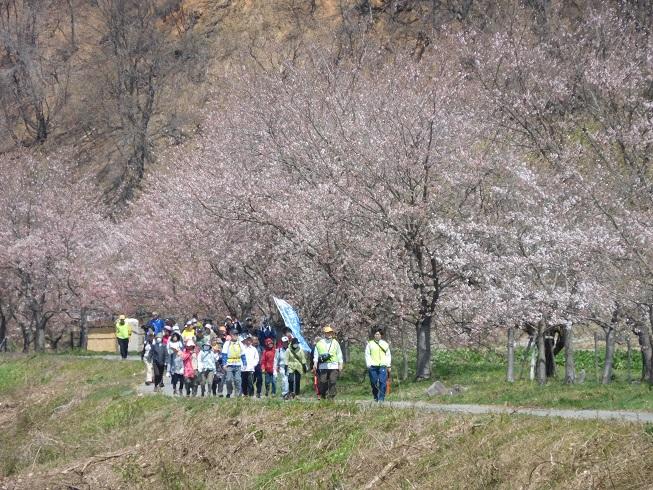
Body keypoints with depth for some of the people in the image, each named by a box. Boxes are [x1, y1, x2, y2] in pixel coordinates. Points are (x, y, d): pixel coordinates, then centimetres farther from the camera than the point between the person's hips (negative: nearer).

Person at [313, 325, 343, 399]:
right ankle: (322, 396, 10)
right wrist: (315, 363, 0)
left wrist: (340, 364, 9)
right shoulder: (319, 343, 11)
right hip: (323, 366, 0)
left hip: (334, 366, 0)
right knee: (323, 382, -3)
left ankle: (331, 396, -3)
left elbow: (339, 354, 15)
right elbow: (316, 354, 11)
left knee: (332, 382, -7)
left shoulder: (335, 343, 14)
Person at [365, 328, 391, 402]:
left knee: (383, 383, -13)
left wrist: (388, 366, 6)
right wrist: (369, 365, -5)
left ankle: (381, 399, -14)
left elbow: (388, 355, 15)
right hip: (373, 367, 0)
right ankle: (375, 398, 17)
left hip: (383, 366, 0)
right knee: (374, 384, 2)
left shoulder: (385, 344, 14)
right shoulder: (370, 344, 9)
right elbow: (367, 355, 7)